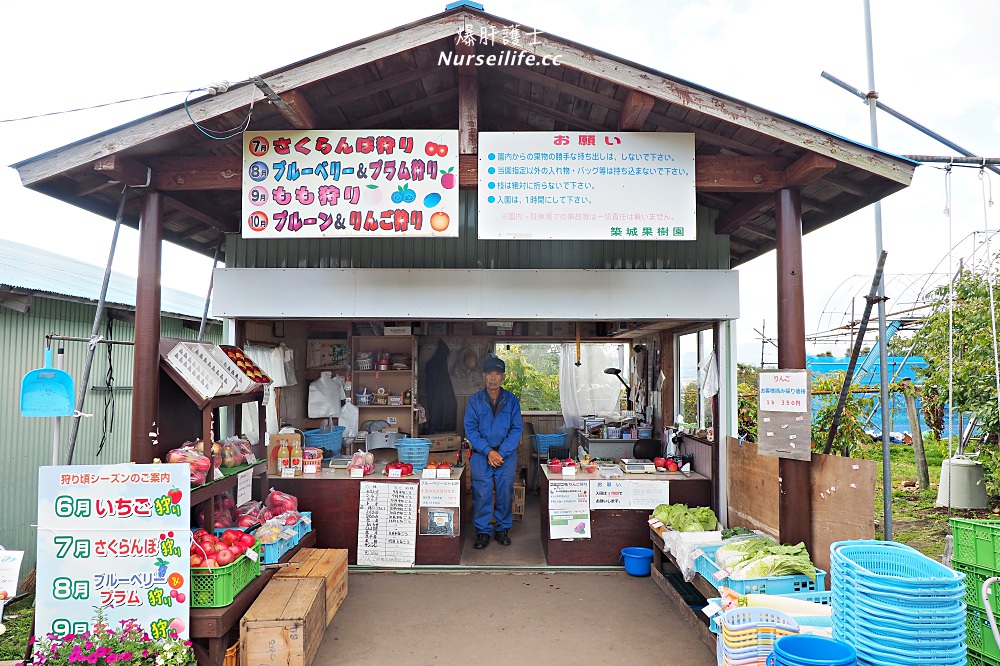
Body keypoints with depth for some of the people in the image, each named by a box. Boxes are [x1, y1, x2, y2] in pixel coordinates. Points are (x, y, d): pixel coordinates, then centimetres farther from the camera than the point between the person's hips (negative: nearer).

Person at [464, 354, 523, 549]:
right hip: (481, 453, 0)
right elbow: (470, 429, -2)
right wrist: (488, 452, -13)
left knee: (505, 491, -2)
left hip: (507, 453, 1)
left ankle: (503, 529, 15)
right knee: (481, 492, -8)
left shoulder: (511, 400, 4)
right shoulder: (475, 400, 3)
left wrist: (501, 453, -12)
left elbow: (516, 429, 0)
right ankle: (482, 532, 4)